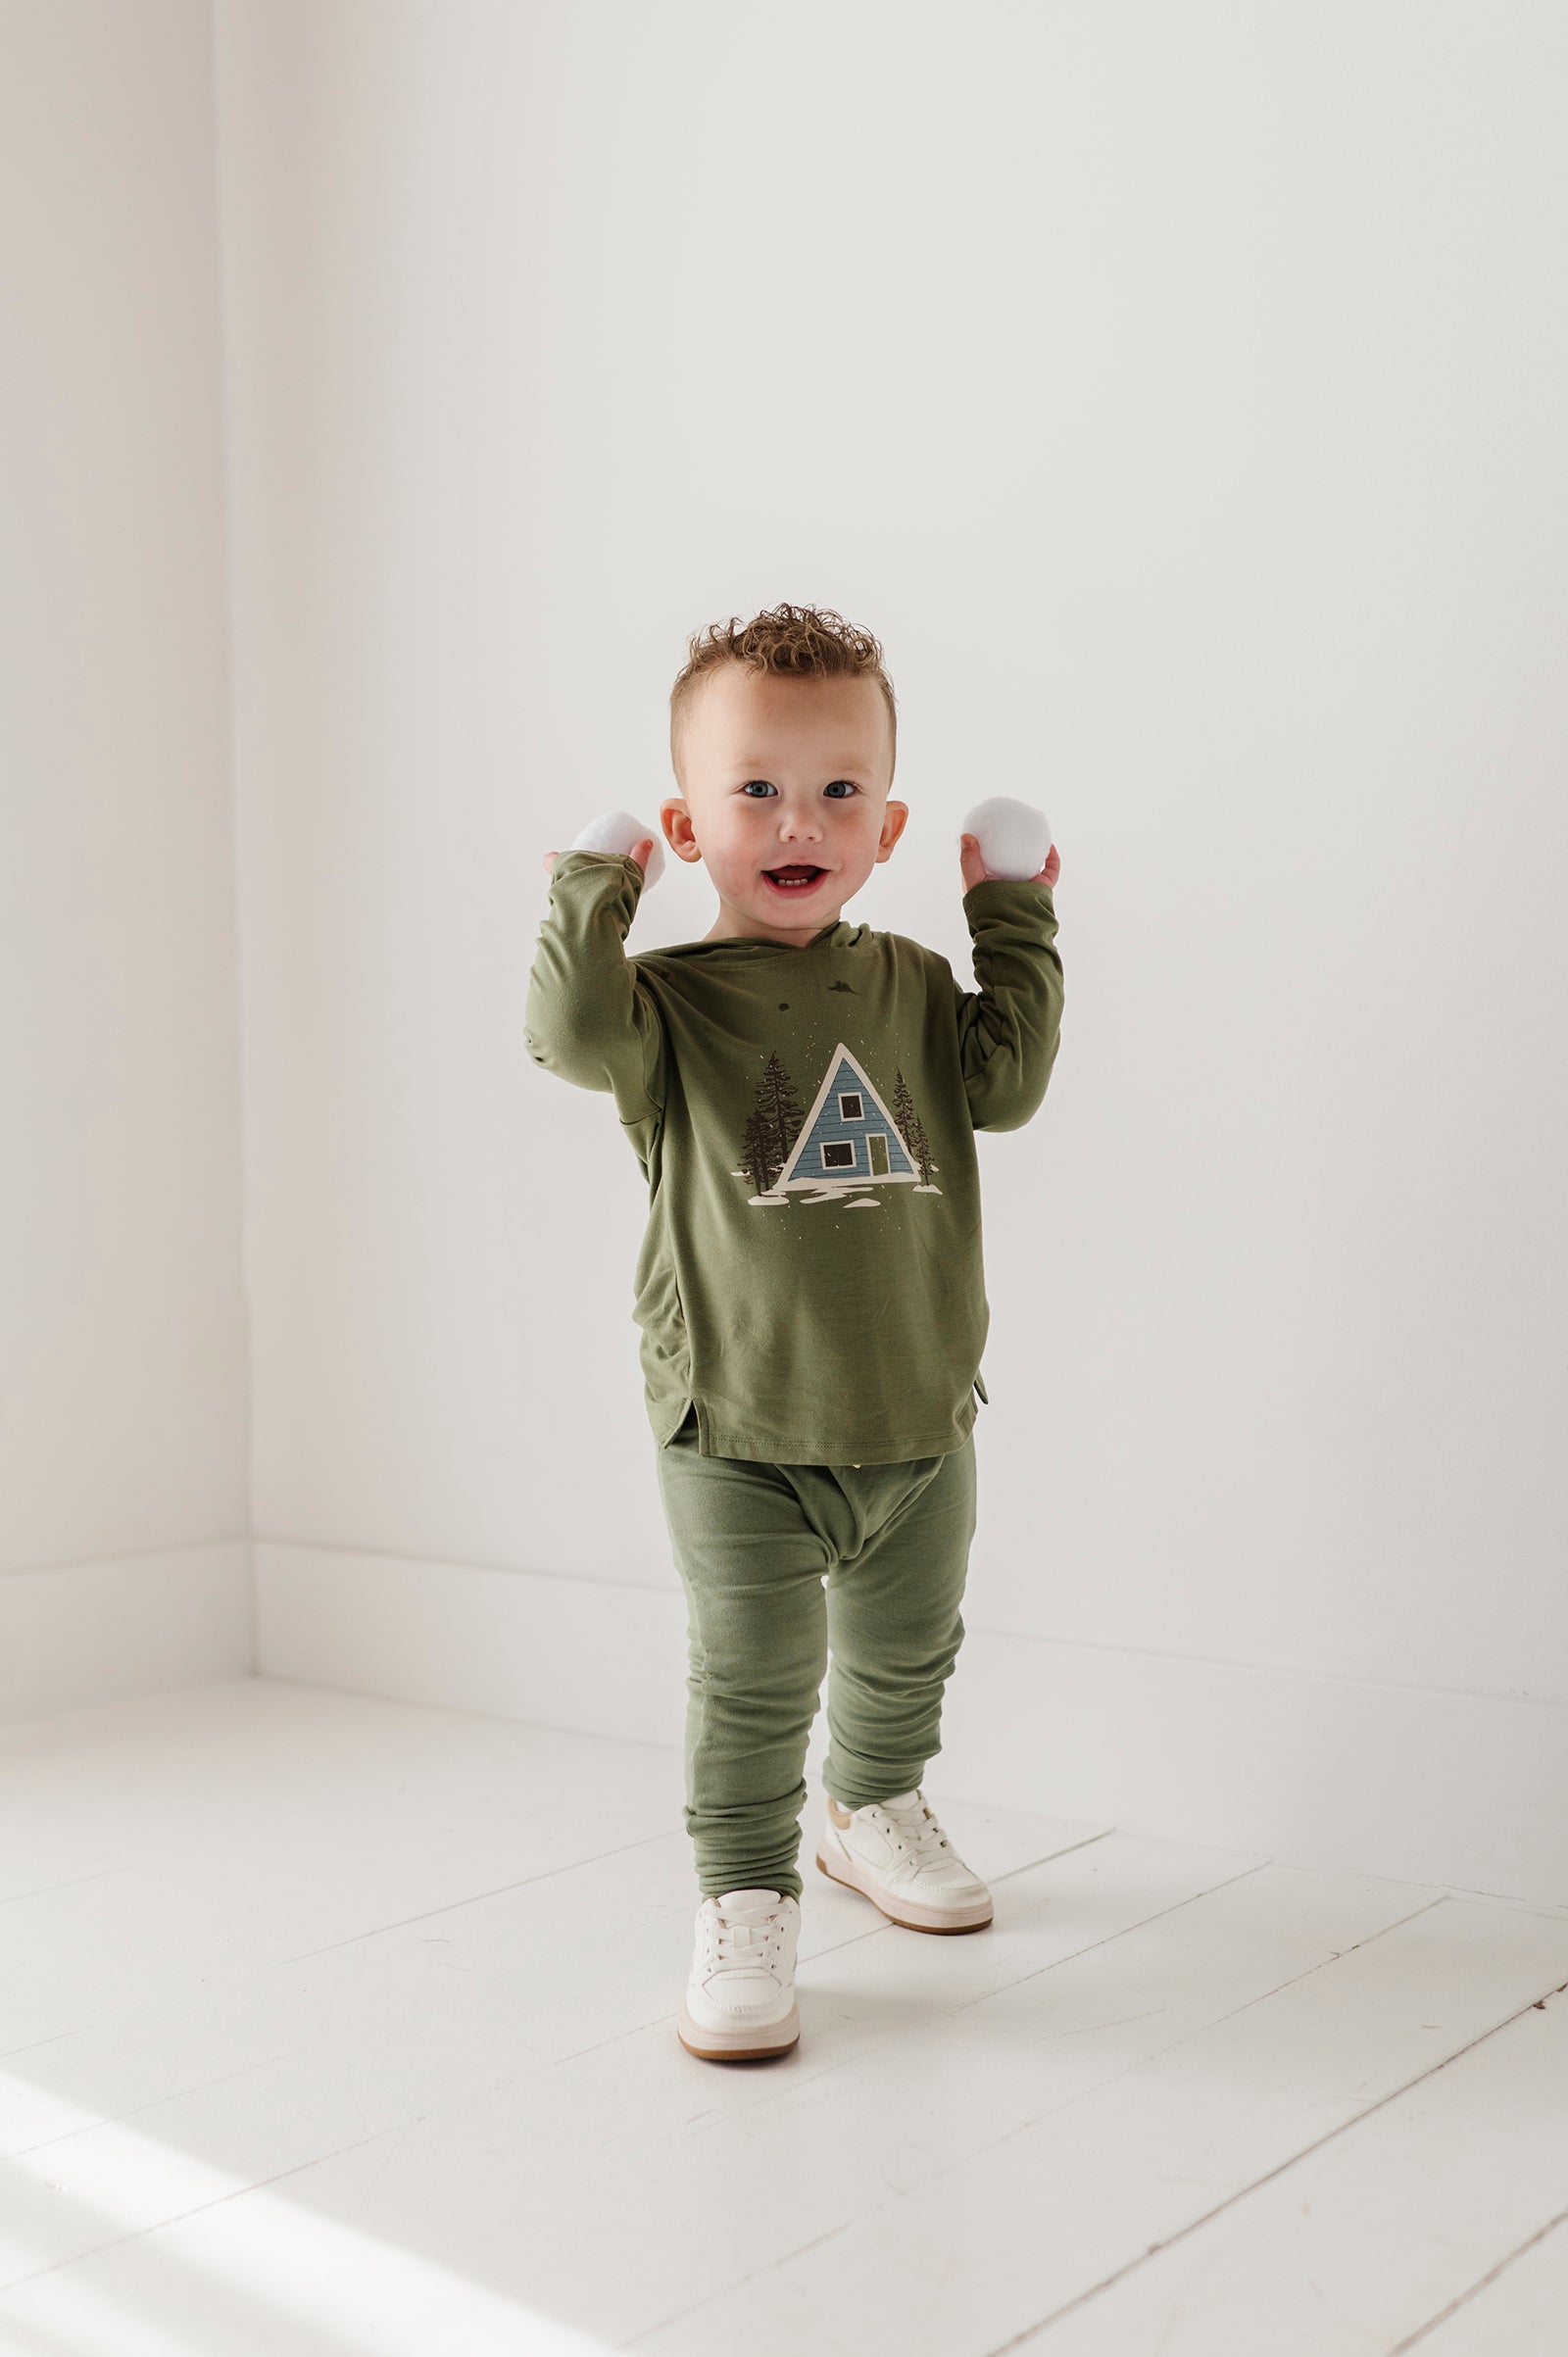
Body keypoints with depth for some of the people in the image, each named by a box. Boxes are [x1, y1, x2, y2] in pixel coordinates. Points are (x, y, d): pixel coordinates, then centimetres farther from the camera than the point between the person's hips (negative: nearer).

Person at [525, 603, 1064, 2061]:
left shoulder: (910, 986, 5)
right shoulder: (671, 999, -9)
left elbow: (1007, 1081, -4)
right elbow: (573, 1031, -27)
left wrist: (1013, 921, -1)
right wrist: (593, 885, -18)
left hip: (919, 1421, 5)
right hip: (742, 1443, -5)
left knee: (905, 1656, 23)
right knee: (753, 1691, -2)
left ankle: (873, 1816, 48)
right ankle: (744, 1908, 15)